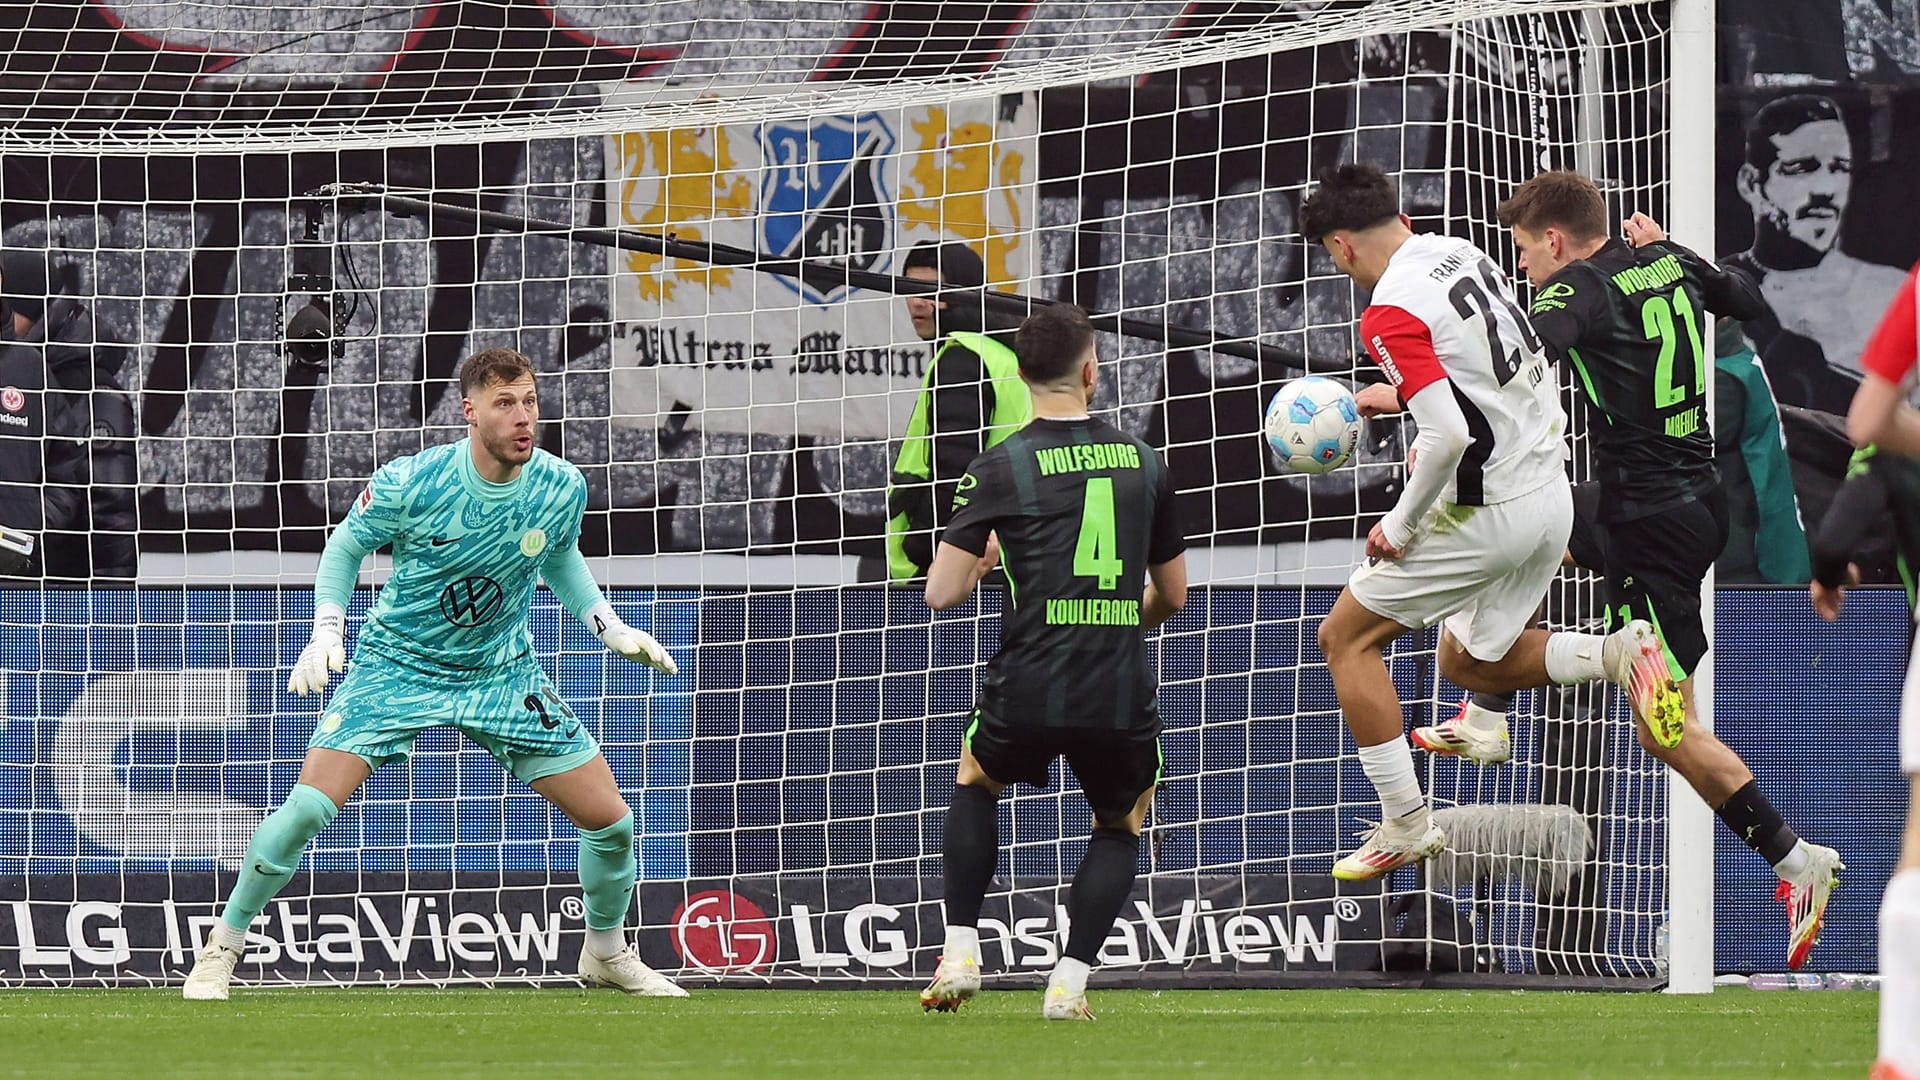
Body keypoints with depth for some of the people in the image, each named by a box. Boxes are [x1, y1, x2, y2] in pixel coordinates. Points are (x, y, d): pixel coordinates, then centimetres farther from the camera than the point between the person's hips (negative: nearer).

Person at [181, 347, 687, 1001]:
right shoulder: (409, 483, -21)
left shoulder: (562, 488, -12)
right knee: (309, 805, -19)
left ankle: (607, 954, 26)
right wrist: (326, 634, -14)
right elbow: (345, 547, -3)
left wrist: (613, 630, 3)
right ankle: (223, 947, 0)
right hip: (396, 665, -3)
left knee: (610, 818, -2)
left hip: (504, 672, 3)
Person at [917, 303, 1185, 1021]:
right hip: (1122, 698, 1)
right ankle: (1070, 981, 11)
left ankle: (960, 953, 20)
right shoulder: (1144, 463, 9)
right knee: (1121, 825, 27)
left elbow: (940, 593, -2)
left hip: (1027, 692, -1)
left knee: (975, 779, 31)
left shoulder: (1000, 468, -1)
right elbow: (1170, 596, 19)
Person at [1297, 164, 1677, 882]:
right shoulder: (1463, 254, 5)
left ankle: (1405, 825, 5)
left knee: (1346, 638, 8)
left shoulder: (1390, 315, -20)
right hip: (1551, 493, 8)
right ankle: (1617, 653, 2)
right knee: (1465, 662, 23)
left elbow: (1449, 435, -27)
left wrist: (1401, 526, -13)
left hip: (1486, 513, -8)